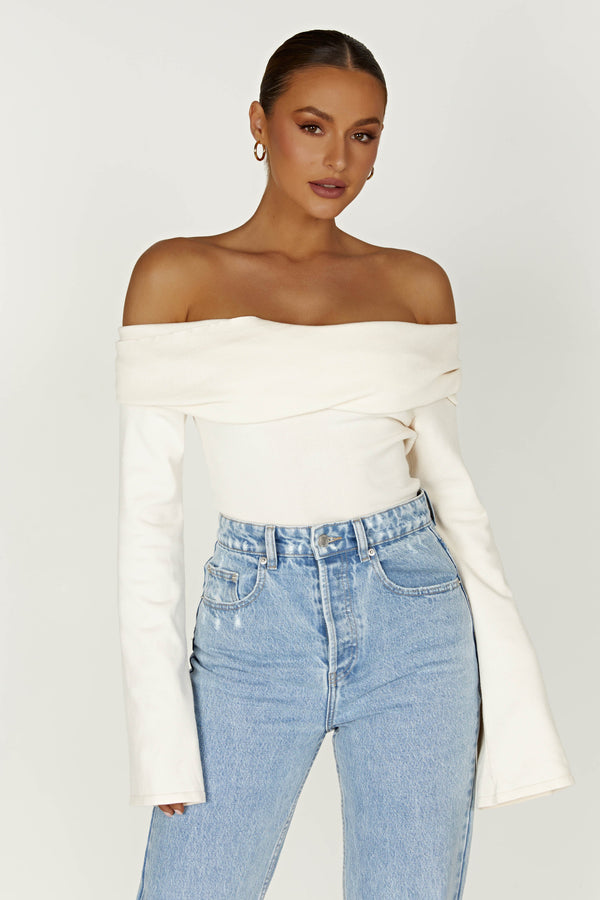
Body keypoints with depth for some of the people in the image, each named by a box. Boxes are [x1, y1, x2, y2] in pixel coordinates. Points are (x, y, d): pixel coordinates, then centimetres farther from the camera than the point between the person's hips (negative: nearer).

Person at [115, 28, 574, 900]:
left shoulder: (417, 286, 5)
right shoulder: (175, 275, -1)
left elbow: (448, 482, 10)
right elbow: (147, 506, -2)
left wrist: (507, 681, 7)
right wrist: (158, 717, -7)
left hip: (411, 624, 2)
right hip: (252, 628, -1)